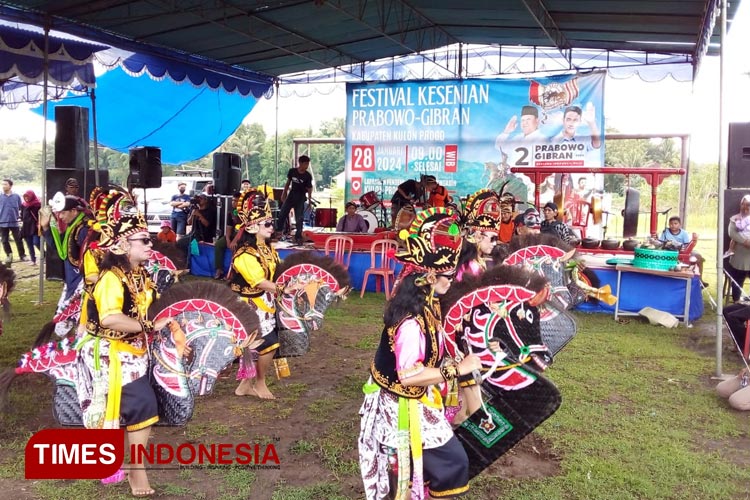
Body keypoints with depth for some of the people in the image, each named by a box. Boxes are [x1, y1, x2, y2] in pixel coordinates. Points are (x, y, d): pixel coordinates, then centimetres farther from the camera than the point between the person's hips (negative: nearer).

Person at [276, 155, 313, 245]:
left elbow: (309, 189, -6)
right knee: (282, 214, 3)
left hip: (300, 198, -2)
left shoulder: (308, 176, -10)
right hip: (291, 195, 2)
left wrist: (309, 199, -14)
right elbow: (288, 183, 7)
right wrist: (284, 193, 8)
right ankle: (278, 232, 20)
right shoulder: (292, 171, -5)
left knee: (299, 218, -3)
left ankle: (298, 237, 7)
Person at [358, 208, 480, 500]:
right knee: (452, 463, 2)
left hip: (411, 401, 9)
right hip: (405, 406, -9)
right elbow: (408, 375, -35)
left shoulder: (424, 303, -3)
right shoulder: (412, 319, -33)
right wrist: (457, 369, -30)